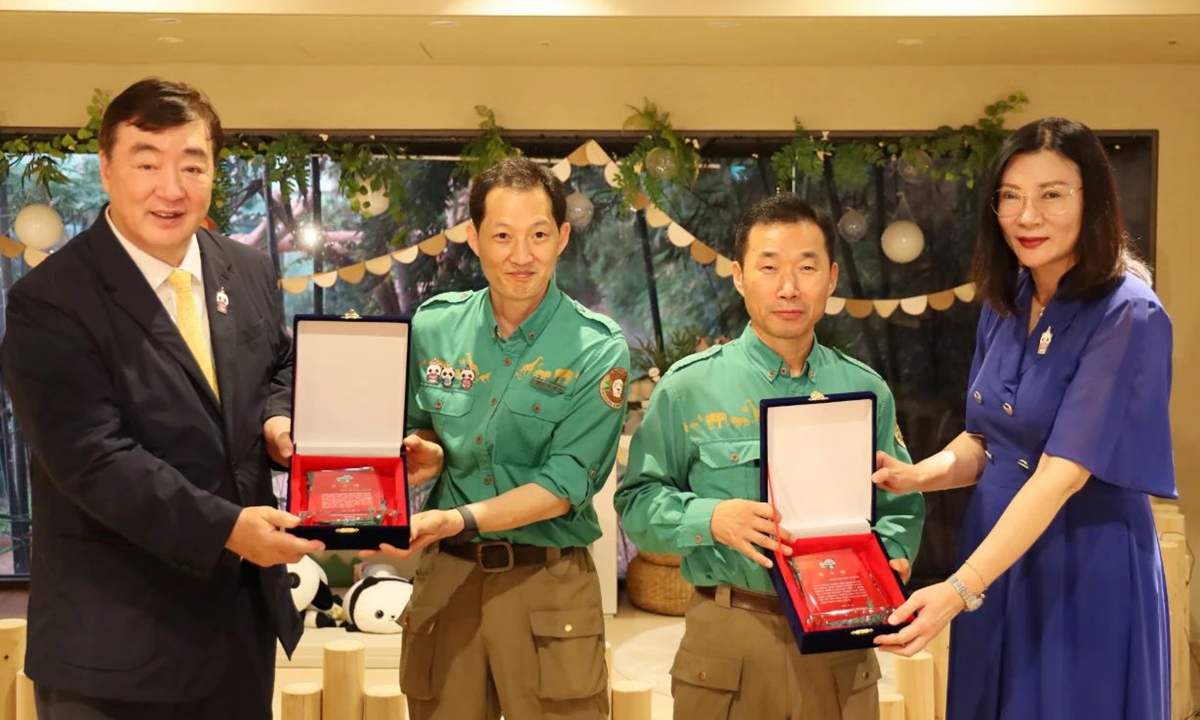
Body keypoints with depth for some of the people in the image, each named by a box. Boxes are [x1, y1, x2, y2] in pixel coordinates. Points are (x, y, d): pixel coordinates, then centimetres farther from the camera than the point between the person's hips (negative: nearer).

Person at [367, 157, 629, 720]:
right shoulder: (433, 326, 2)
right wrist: (428, 453, -7)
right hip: (445, 574, 3)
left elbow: (564, 485, -14)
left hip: (548, 586, -3)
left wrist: (458, 519, -23)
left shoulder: (597, 350, -10)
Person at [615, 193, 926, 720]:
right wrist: (712, 519, -18)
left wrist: (890, 555, -9)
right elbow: (636, 502, -1)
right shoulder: (689, 386, -2)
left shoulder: (866, 391, 6)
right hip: (728, 643, -2)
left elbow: (902, 507, 12)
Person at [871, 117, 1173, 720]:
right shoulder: (1004, 304, 4)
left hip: (1085, 573, -6)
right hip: (995, 555, 6)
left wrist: (958, 589, -30)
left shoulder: (1128, 317, -18)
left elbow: (1062, 473, -24)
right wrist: (923, 474, -11)